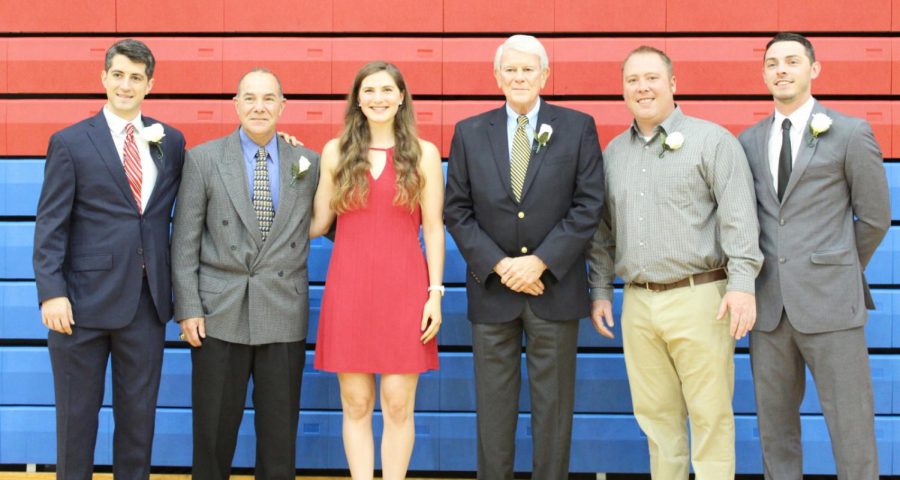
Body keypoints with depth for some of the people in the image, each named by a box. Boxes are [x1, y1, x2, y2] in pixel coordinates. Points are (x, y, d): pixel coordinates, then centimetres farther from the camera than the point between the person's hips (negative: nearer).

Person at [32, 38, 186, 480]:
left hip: (147, 299, 3)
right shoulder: (70, 142, -1)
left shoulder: (170, 141, 8)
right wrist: (51, 292, -12)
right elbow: (50, 224, -5)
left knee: (139, 413, 10)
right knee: (76, 414, 8)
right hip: (85, 299, -3)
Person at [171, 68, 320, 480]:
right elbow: (185, 242, 0)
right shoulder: (203, 159, 2)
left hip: (284, 316, 1)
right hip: (220, 314, -1)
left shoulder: (308, 163, 6)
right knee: (214, 430, 7)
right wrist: (188, 308, -5)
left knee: (280, 433, 7)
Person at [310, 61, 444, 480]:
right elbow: (319, 222, 11)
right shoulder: (335, 152, 8)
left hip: (404, 288, -1)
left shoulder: (423, 154, 5)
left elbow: (433, 228, 3)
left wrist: (435, 292, -2)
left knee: (398, 405, 0)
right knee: (356, 405, 4)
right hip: (349, 288, 1)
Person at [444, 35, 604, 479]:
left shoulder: (578, 128, 2)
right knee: (493, 404, 6)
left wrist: (540, 262, -13)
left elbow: (588, 205, -4)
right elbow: (457, 211, 3)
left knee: (553, 404, 6)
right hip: (492, 287, 1)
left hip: (554, 287, -1)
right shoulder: (469, 133, 6)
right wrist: (499, 264, -9)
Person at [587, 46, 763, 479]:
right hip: (638, 302, 5)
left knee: (710, 414, -2)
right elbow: (604, 229, 18)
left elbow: (739, 217, -8)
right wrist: (600, 291, 14)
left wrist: (741, 284, -16)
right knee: (656, 414, 9)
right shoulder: (614, 152, 15)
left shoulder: (712, 140, -1)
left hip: (698, 297, -5)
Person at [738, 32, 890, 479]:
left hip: (829, 302, -4)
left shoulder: (851, 133, -1)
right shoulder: (749, 141, 10)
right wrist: (749, 282, 8)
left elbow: (875, 218, 4)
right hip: (769, 304, 4)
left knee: (851, 426, 0)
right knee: (775, 425, 9)